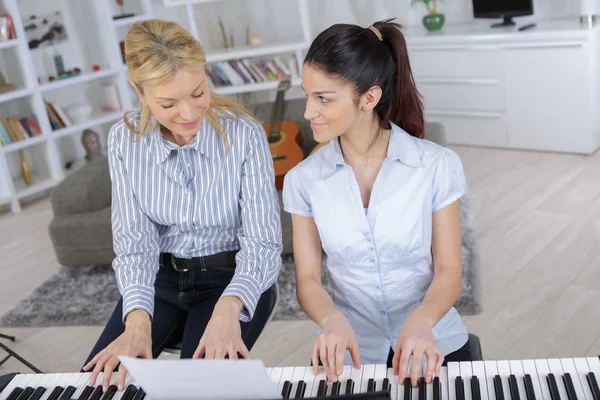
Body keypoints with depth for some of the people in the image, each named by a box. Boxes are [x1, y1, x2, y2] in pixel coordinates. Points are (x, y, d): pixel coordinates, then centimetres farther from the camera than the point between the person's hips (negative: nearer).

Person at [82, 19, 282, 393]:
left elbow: (263, 244, -20)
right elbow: (134, 239, -10)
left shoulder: (245, 134, -20)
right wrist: (138, 319, -28)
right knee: (100, 381, -9)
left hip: (234, 277, -3)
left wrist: (227, 307, -39)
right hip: (162, 277, 4)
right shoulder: (125, 140, -9)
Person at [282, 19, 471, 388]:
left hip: (433, 344, -1)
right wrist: (332, 320, -21)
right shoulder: (304, 180, -3)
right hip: (348, 351, 1)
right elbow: (308, 279, -1)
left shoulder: (437, 166, -7)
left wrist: (421, 322, -23)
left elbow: (448, 270, -5)